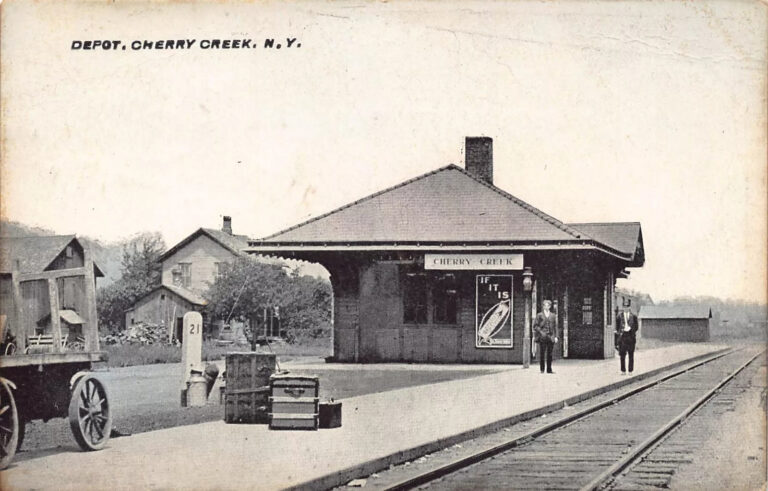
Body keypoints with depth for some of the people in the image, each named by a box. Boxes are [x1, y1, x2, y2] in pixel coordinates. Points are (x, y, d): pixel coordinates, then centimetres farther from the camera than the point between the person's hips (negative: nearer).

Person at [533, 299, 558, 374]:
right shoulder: (539, 315, 5)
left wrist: (555, 336, 6)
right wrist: (541, 332, -10)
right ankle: (542, 369, 3)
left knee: (549, 354, 2)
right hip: (542, 337, -2)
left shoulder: (553, 316, 13)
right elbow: (535, 326, 3)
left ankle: (549, 370, 5)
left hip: (550, 337, 2)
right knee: (542, 354, -2)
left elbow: (555, 326, 14)